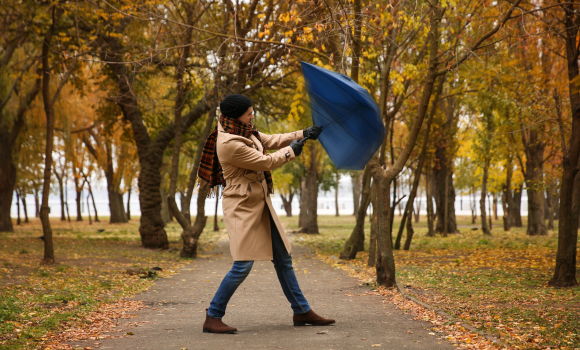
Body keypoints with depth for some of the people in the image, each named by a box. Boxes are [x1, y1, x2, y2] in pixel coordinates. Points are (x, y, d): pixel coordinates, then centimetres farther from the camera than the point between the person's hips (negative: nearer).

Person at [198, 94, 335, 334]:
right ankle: (212, 318, -2)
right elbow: (265, 162, -17)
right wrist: (291, 151, -1)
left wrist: (304, 134, 18)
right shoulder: (229, 144, -23)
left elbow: (270, 141, 20)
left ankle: (302, 312, 22)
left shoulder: (245, 132, 5)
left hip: (260, 205, 10)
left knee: (283, 258, 13)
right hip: (242, 207, -10)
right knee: (243, 265, -14)